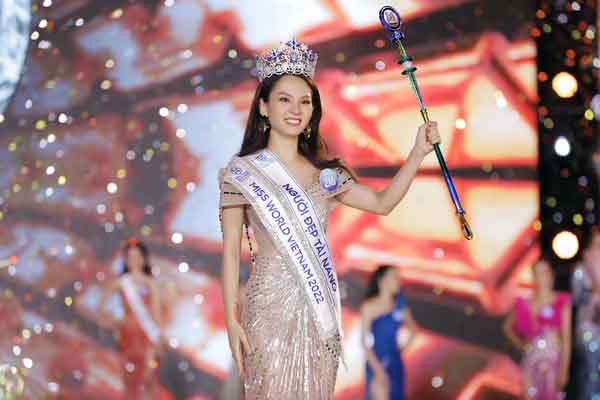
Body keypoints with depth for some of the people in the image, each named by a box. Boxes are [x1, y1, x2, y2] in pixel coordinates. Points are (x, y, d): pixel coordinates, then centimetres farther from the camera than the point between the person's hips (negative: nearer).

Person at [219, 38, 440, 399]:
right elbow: (231, 252, -3)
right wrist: (231, 320, -8)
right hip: (272, 305, -4)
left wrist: (419, 152, 4)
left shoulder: (324, 173, 11)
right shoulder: (242, 172, -2)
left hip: (319, 307, 4)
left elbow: (383, 203, 13)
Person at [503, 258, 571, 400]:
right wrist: (521, 344, 8)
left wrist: (564, 369, -9)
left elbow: (566, 338, -4)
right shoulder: (525, 304, 8)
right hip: (531, 360, 3)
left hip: (553, 359, -3)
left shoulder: (561, 302, 0)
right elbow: (508, 327, 25)